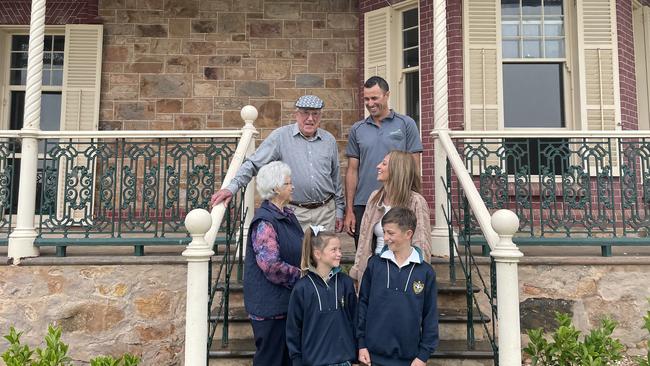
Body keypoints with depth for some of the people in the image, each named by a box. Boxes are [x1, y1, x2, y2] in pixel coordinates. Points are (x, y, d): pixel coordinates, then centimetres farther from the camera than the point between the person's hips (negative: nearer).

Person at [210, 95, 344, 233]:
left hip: (325, 211, 3)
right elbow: (253, 164, -8)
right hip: (294, 212, -3)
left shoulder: (329, 140, 9)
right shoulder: (280, 136, -4)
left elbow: (336, 178, 14)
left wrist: (339, 211, 13)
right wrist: (232, 187, -21)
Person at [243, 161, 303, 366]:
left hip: (288, 300, 9)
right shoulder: (264, 222, -18)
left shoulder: (288, 215, 11)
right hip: (270, 304, -9)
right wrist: (300, 276, -15)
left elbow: (299, 252, 21)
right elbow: (271, 265, -25)